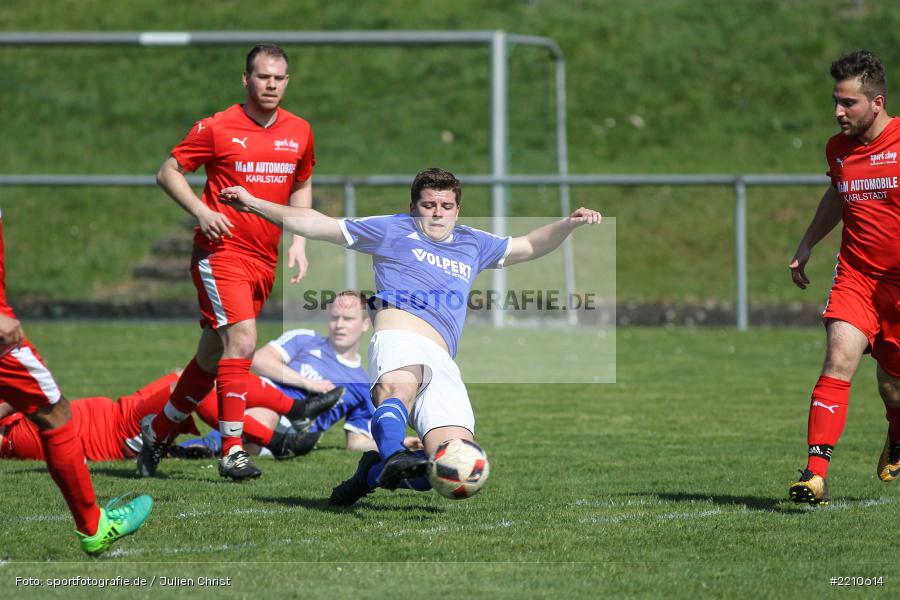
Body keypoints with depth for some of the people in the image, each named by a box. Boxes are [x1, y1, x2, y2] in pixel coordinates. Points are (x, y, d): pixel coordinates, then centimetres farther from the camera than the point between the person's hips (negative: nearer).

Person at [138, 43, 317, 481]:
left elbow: (302, 186, 23)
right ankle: (231, 451, -16)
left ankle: (159, 432, 28)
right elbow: (168, 172, 0)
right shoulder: (217, 128, -7)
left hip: (264, 259, 6)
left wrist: (298, 240, 11)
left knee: (214, 355, 11)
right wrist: (200, 210, -15)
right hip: (222, 250, -6)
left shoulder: (299, 132, 8)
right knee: (242, 340, -20)